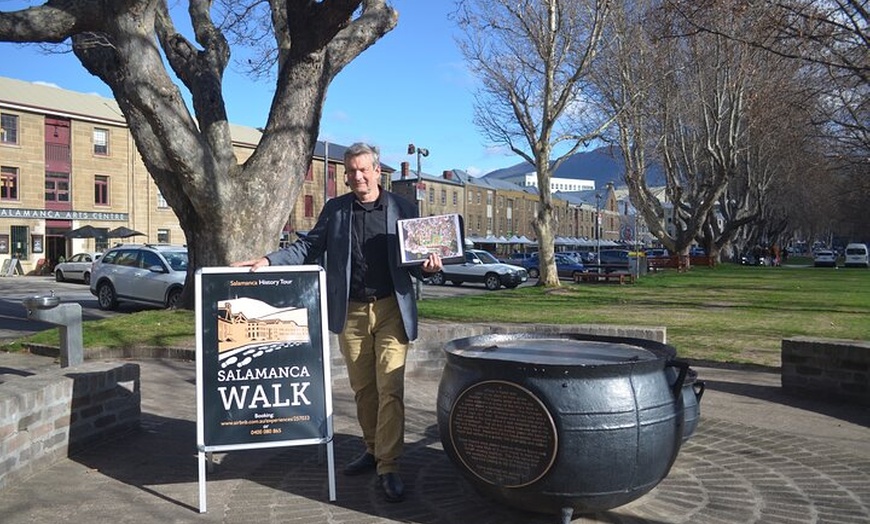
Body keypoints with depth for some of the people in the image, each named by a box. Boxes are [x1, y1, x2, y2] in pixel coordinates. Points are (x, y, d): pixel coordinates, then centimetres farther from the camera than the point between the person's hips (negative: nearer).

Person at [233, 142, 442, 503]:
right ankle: (373, 450, 29)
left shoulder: (402, 209, 2)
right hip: (351, 312, 3)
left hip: (391, 310, -2)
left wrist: (427, 266, -16)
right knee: (362, 388, 12)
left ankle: (389, 468, 1)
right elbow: (309, 247, 7)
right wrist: (269, 260, -5)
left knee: (390, 389, -5)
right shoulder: (335, 209, 7)